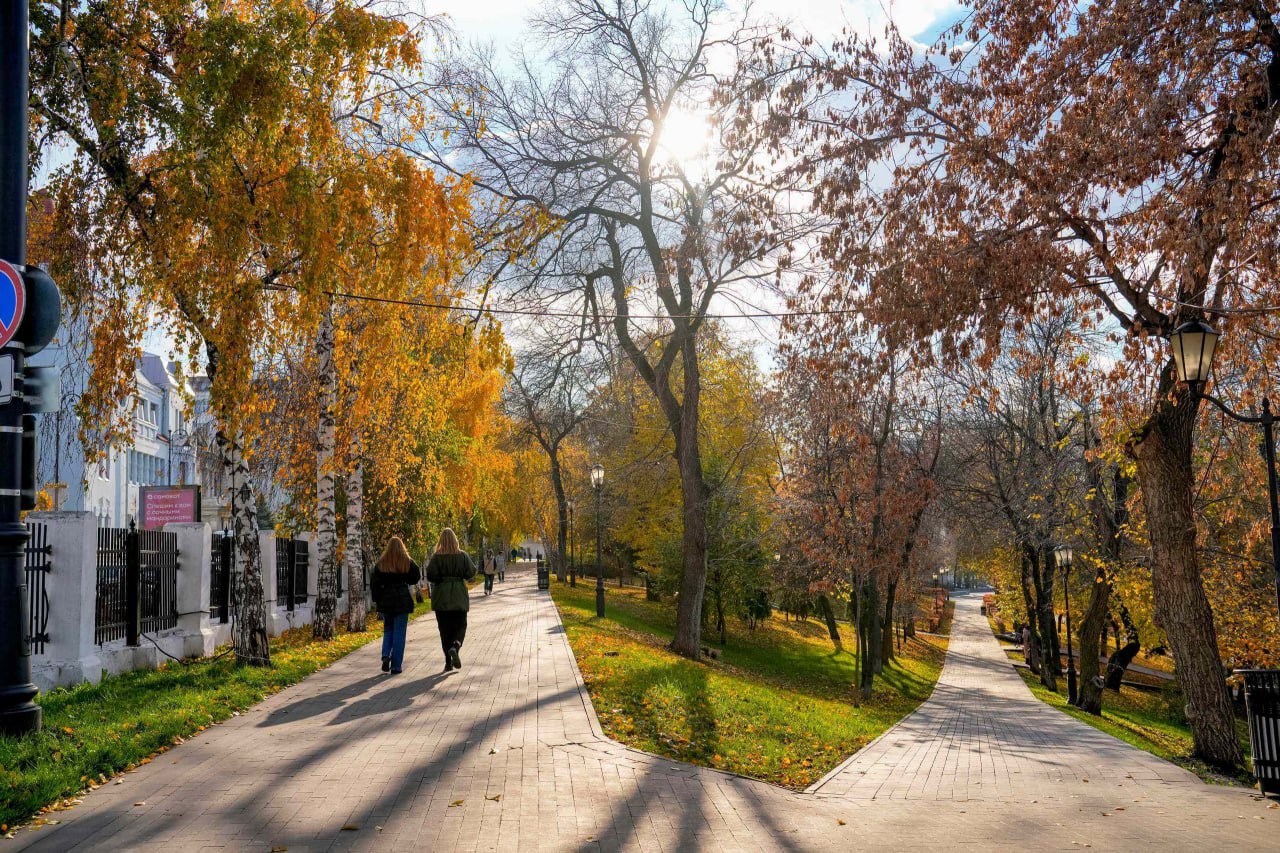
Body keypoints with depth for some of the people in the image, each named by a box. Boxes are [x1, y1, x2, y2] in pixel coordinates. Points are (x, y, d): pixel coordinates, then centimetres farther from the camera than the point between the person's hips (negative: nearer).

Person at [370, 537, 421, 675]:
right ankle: (396, 666, 2)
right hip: (402, 600, -2)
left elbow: (373, 583, -2)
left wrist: (377, 599, 7)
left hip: (385, 601, 2)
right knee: (399, 632, 3)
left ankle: (386, 655, -4)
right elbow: (417, 577, 1)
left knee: (388, 630, 19)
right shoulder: (407, 562, -4)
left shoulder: (381, 563, 0)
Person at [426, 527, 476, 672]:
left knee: (444, 629, 7)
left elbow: (430, 575, -14)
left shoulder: (436, 557, -7)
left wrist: (439, 579, 6)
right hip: (459, 596, 0)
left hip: (441, 597, 0)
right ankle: (455, 646, -21)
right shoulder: (463, 555, -3)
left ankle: (448, 662, 7)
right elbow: (471, 572, -3)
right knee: (460, 625, 10)